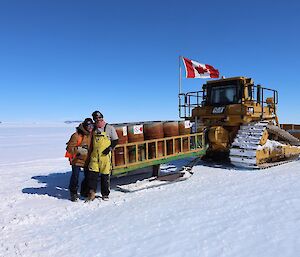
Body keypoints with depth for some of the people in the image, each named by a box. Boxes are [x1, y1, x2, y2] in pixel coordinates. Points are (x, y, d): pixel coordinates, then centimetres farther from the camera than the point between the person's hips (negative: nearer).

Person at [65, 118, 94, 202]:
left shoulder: (91, 135, 5)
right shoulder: (77, 135, -16)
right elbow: (69, 148, -15)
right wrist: (79, 150, -28)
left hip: (87, 160, 6)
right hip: (77, 160, -6)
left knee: (88, 176, 11)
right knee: (75, 176, -5)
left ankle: (85, 192, 30)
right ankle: (73, 193, 15)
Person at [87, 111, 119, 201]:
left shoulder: (109, 128, -2)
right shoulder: (94, 128, 11)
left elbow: (115, 140, 1)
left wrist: (110, 148, -12)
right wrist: (91, 151, 15)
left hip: (105, 155, -3)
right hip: (94, 155, 3)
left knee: (105, 175, 4)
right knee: (92, 173, -3)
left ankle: (105, 194, 18)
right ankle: (92, 193, 10)